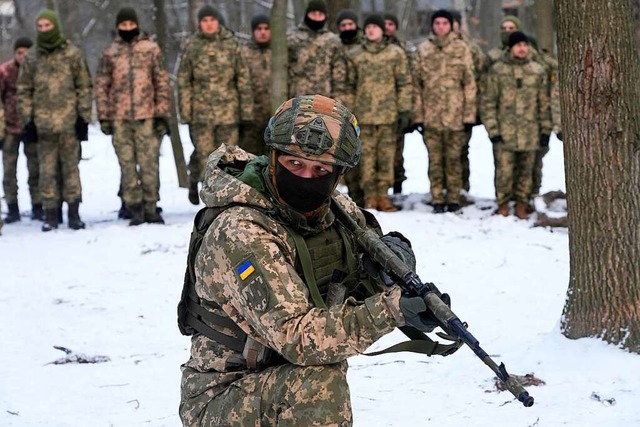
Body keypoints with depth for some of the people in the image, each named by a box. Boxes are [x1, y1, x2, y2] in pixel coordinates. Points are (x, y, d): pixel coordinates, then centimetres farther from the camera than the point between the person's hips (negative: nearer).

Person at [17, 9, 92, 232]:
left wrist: (84, 115, -1)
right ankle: (51, 213, 6)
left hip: (69, 121, -1)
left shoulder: (72, 54, 4)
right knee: (47, 170, 2)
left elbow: (84, 86, 5)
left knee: (70, 166, 2)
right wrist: (27, 118, 2)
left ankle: (73, 212, 7)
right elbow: (24, 90, 10)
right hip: (43, 123, 1)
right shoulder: (31, 58, 7)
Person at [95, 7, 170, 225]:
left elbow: (162, 82, 5)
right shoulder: (109, 53, 9)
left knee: (149, 163, -3)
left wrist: (162, 113, -1)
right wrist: (104, 116, 2)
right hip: (120, 118, 1)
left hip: (146, 116, -1)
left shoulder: (151, 49, 6)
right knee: (127, 165, 1)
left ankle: (150, 207, 4)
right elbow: (101, 86, 9)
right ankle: (135, 209, 6)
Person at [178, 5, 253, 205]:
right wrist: (185, 112, -2)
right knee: (204, 155, -1)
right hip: (201, 111, 0)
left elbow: (243, 79, 4)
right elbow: (183, 81, 4)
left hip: (228, 111, 0)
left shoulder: (231, 44, 3)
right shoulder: (191, 46, 3)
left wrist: (246, 111, 0)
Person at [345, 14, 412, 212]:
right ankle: (370, 195, 6)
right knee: (367, 156, 0)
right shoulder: (354, 55, 8)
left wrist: (405, 110, -1)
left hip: (388, 114, 0)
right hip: (364, 114, 0)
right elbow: (349, 84, 11)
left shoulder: (396, 53, 4)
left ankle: (383, 195, 8)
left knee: (386, 156, 2)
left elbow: (404, 84, 4)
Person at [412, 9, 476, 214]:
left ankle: (454, 199, 10)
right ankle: (437, 200, 8)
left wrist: (469, 114, -3)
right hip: (431, 114, 1)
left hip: (455, 114, -1)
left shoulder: (461, 49, 3)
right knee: (435, 159, 3)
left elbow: (469, 83, 2)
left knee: (453, 158, 2)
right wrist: (418, 114, 0)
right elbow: (417, 83, 6)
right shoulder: (423, 49, 6)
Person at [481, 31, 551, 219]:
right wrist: (493, 129, -7)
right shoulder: (497, 70, 0)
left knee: (525, 171, 8)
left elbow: (544, 103, 11)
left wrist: (545, 129, 6)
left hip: (529, 132, 2)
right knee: (504, 171, -3)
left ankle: (521, 204, 20)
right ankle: (503, 204, 12)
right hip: (504, 132, -2)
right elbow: (488, 102, 0)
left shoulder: (538, 71, 7)